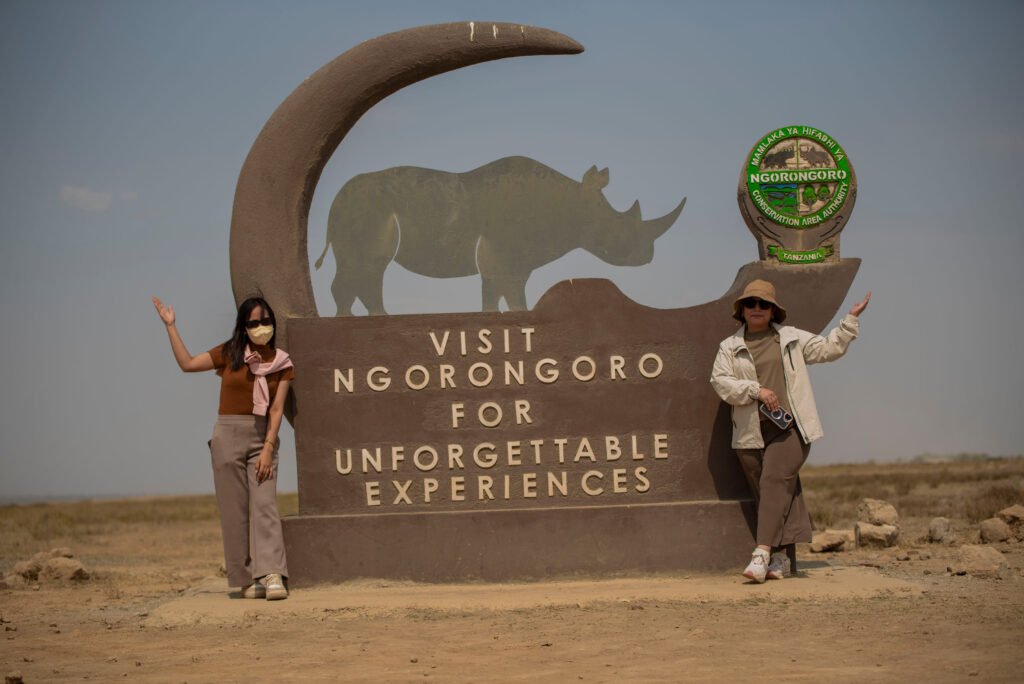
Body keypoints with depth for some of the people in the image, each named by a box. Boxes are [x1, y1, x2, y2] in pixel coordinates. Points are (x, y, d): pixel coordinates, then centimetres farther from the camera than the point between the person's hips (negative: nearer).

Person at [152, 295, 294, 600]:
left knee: (265, 505, -13)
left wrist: (268, 449, -12)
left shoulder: (281, 363, 3)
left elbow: (276, 409, -3)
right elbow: (187, 363, 2)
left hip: (263, 436, -1)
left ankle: (272, 575, -23)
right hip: (229, 435, 1)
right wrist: (171, 326, 0)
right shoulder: (230, 354, 4)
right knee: (234, 510, 0)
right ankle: (247, 580, 5)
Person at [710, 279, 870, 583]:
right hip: (751, 432, 2)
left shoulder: (792, 338, 15)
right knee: (765, 491, 2)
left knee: (775, 483, -18)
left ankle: (762, 554, -27)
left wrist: (851, 319, 18)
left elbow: (829, 348, 23)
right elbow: (720, 381, -1)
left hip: (789, 427, -2)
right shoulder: (730, 347, 12)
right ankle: (779, 558, 10)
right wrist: (756, 390, -11)